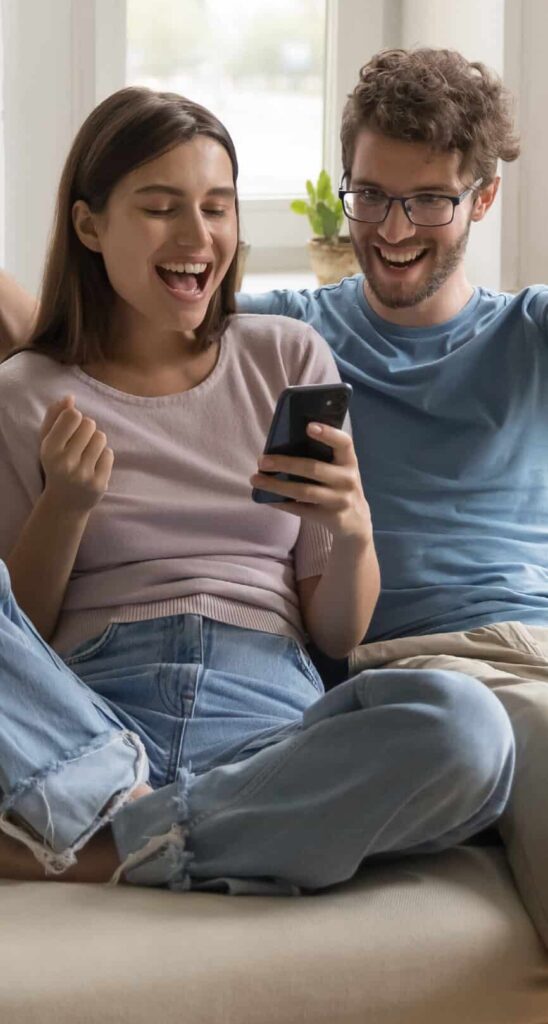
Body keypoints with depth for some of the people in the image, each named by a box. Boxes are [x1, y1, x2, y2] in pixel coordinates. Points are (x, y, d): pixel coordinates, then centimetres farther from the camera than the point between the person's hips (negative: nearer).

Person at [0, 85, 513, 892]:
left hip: (267, 718, 2)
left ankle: (97, 846, -25)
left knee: (467, 728, -33)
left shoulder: (290, 360, 16)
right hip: (88, 719, -2)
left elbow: (337, 636, 13)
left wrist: (353, 531, -8)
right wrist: (65, 505, -5)